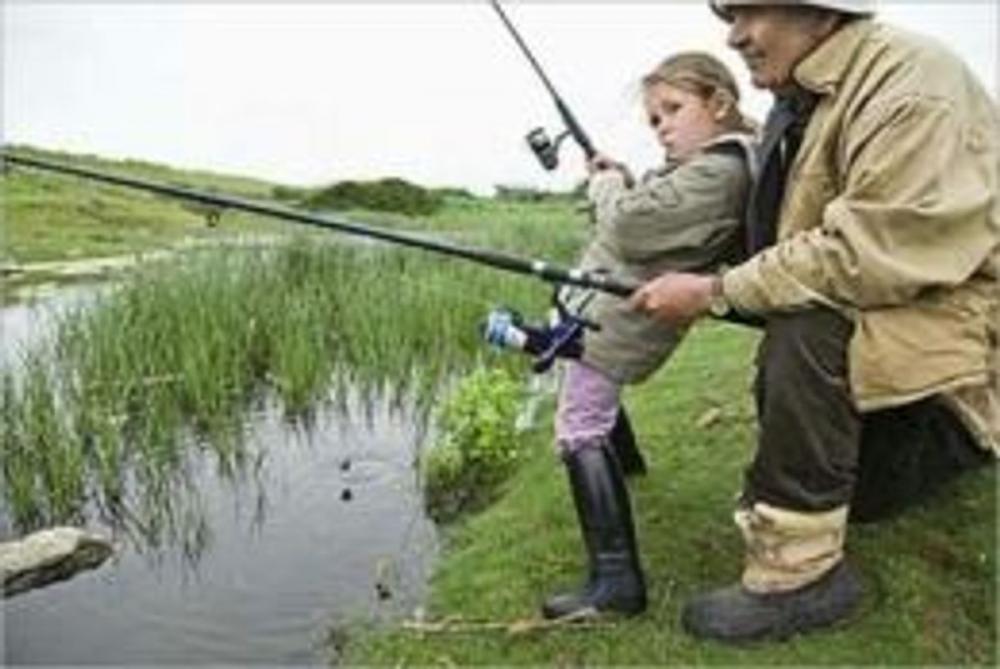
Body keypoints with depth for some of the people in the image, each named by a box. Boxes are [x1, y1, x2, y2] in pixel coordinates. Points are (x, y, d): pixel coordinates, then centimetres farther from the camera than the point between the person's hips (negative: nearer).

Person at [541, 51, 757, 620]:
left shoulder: (716, 172, -20)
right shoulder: (706, 164, 12)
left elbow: (630, 230, -24)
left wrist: (608, 186, -4)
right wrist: (622, 183, 1)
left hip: (619, 318, -11)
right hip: (614, 308, 11)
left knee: (581, 431, -16)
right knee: (594, 395, 34)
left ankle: (616, 581, -17)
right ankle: (623, 458, 59)